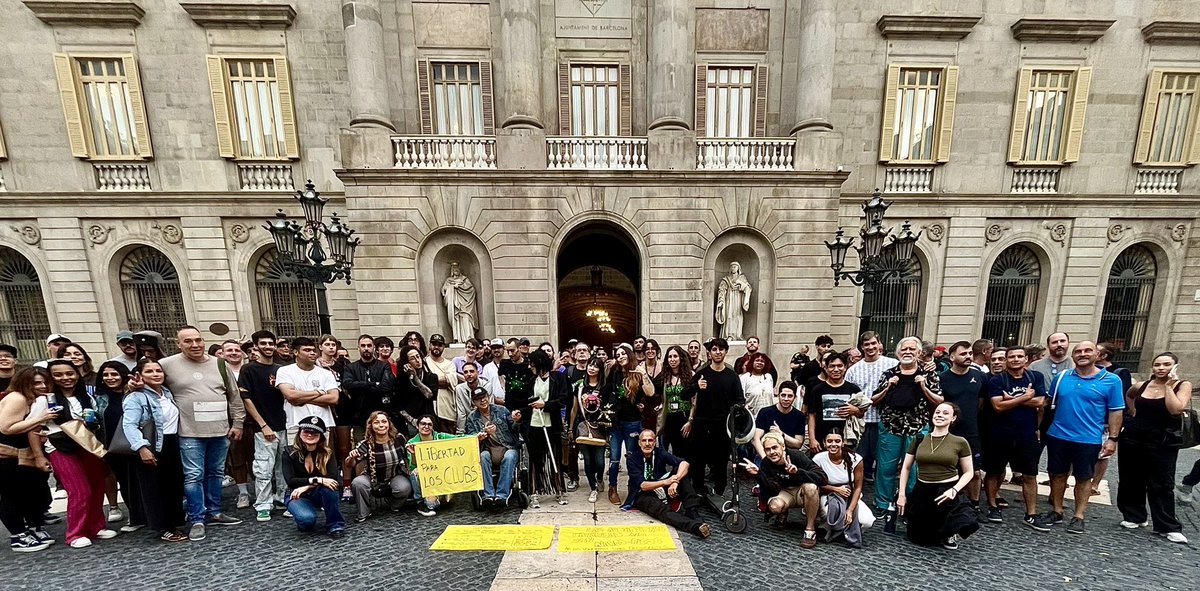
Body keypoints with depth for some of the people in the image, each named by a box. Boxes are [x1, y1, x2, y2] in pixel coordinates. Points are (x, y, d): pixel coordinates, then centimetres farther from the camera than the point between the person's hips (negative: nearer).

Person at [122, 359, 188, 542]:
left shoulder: (168, 393, 12)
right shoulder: (135, 397, -12)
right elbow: (129, 425, -19)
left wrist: (178, 442, 14)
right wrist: (142, 447, -28)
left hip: (172, 445, 7)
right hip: (151, 448, -7)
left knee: (174, 485, 11)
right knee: (153, 488, 3)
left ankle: (173, 524, 23)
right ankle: (162, 528, 12)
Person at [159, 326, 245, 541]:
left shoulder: (219, 364, 5)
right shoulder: (168, 364, -3)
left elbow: (235, 396, 8)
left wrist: (237, 422, 5)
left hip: (220, 430, 3)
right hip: (190, 433, -3)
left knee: (215, 473, 14)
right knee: (194, 476, 1)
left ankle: (213, 513, 27)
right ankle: (196, 519, 15)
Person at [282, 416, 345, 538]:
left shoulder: (327, 454, -8)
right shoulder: (290, 454, -8)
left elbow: (334, 478, -19)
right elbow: (290, 481, -19)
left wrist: (307, 486, -26)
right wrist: (316, 480, -32)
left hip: (320, 495, 1)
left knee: (328, 485, -35)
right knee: (307, 519, -33)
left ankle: (335, 525, -18)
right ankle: (303, 523, 7)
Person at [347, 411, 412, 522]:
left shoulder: (398, 438, -12)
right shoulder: (366, 444, -16)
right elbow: (349, 465, -16)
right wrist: (351, 457, -38)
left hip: (395, 477, 0)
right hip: (373, 481, 0)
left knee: (405, 487, -29)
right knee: (357, 483, -29)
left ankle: (392, 503, 8)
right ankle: (363, 514, -3)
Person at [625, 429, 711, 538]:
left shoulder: (660, 452, -4)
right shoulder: (632, 459, -13)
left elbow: (684, 463, -17)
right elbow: (643, 486, -22)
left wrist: (675, 481, -36)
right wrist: (666, 482, -35)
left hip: (661, 491, 4)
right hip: (643, 495, -4)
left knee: (680, 470, -18)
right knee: (660, 509, -39)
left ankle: (693, 512, -28)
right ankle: (696, 526, -52)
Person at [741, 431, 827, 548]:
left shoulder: (797, 456, -24)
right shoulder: (766, 463, -16)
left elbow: (823, 478, -30)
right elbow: (773, 491, -21)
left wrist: (797, 471, -45)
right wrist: (758, 474, -36)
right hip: (784, 493, 2)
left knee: (811, 486, -35)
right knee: (775, 506, -31)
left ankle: (810, 529, -17)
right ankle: (783, 513, 9)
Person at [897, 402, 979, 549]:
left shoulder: (960, 442, -4)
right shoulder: (919, 440, 0)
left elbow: (969, 472, 1)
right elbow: (906, 468, 6)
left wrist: (954, 490, -15)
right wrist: (902, 494, 0)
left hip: (946, 492, -2)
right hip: (921, 492, 2)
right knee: (919, 539, 9)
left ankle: (949, 535, 8)